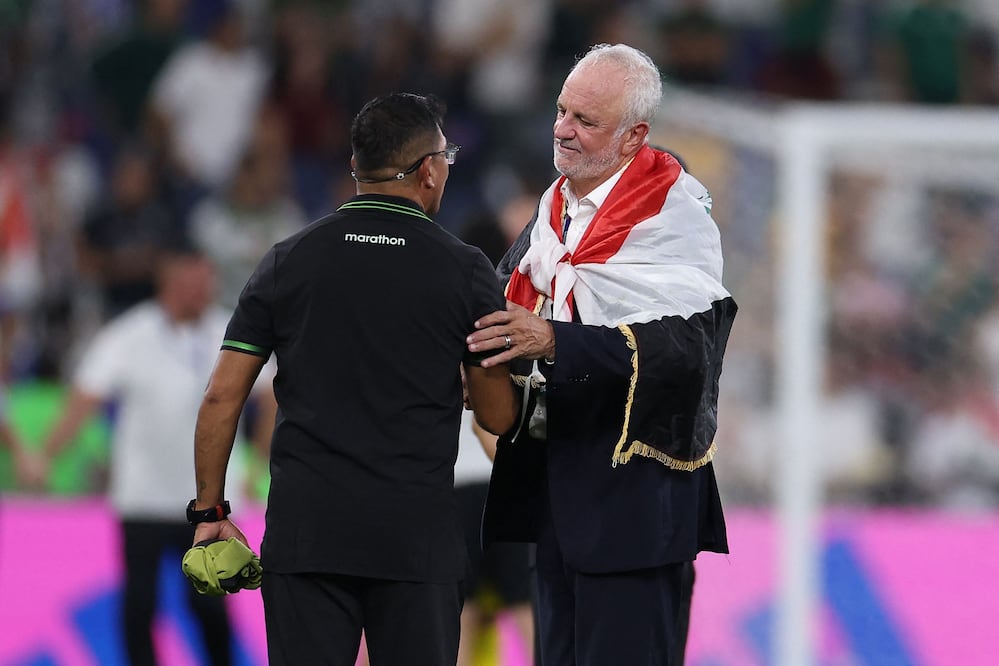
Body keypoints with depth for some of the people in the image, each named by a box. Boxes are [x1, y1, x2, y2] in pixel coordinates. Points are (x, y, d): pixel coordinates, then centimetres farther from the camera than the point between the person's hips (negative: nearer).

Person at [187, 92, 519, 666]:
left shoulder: (289, 261, 5)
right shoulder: (464, 270, 0)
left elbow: (222, 397, 3)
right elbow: (499, 417, 3)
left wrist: (210, 512, 11)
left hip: (305, 530, 2)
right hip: (417, 533, -1)